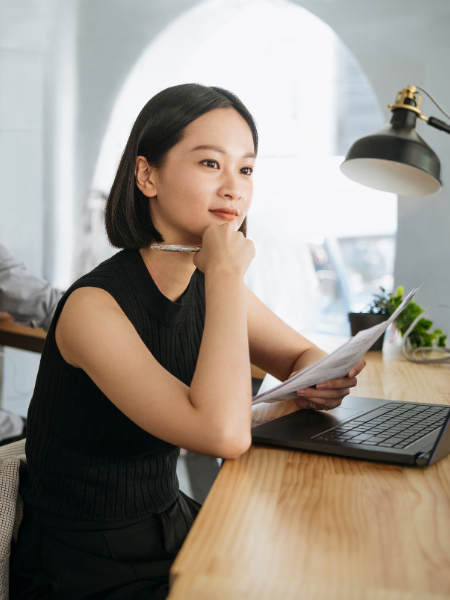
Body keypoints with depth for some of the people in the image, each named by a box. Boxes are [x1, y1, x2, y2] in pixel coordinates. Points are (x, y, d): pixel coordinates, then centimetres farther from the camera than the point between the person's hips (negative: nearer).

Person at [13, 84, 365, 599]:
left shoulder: (211, 285, -1)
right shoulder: (94, 305, -24)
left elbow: (302, 354, 12)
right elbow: (225, 434, -35)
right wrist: (226, 273, -27)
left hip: (172, 528, 7)